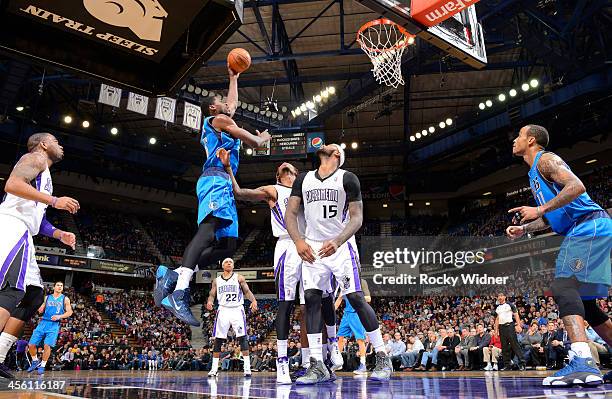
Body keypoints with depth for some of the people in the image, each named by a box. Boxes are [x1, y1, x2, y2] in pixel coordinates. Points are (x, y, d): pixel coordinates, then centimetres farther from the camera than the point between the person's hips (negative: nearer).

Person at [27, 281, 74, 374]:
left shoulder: (65, 299, 6)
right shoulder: (47, 297, 13)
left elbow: (69, 312, 2)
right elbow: (40, 311, 15)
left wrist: (59, 316, -14)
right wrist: (40, 308, -8)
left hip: (54, 325, -3)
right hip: (43, 322, 3)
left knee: (47, 345, -12)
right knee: (32, 344, -1)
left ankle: (42, 365, 6)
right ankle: (35, 361, 23)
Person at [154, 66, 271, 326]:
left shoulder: (221, 122, 34)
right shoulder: (219, 120, 8)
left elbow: (233, 102, 53)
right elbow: (254, 142, 6)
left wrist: (234, 78, 61)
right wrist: (265, 137, 28)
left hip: (223, 184, 10)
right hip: (216, 180, -10)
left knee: (228, 245, 1)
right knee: (209, 228, -31)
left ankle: (172, 274, -6)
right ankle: (180, 291, -45)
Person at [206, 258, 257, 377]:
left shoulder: (239, 278, 5)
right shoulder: (217, 280, 13)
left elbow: (247, 291, 0)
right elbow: (212, 294, 11)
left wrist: (254, 300, -20)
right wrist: (209, 302, -12)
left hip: (237, 310, -2)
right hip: (223, 310, 2)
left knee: (242, 338, -8)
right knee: (218, 340, 4)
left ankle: (247, 368, -4)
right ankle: (214, 368, 13)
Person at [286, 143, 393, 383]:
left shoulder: (347, 178, -2)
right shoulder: (303, 179, 11)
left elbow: (357, 217, -7)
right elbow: (290, 213, 6)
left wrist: (337, 241, -24)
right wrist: (298, 241, -12)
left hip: (341, 246, -4)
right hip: (312, 247, 4)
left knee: (356, 299, -6)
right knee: (311, 298, -6)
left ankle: (382, 358, 9)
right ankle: (318, 366, 0)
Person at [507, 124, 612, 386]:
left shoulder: (545, 159, -5)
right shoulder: (534, 173, 24)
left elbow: (577, 186, -21)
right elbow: (553, 217, 28)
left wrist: (540, 210, -22)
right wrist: (523, 229, 15)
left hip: (589, 226, -11)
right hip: (585, 231, 11)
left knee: (563, 287, -24)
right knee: (583, 301, 15)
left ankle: (583, 364, -34)